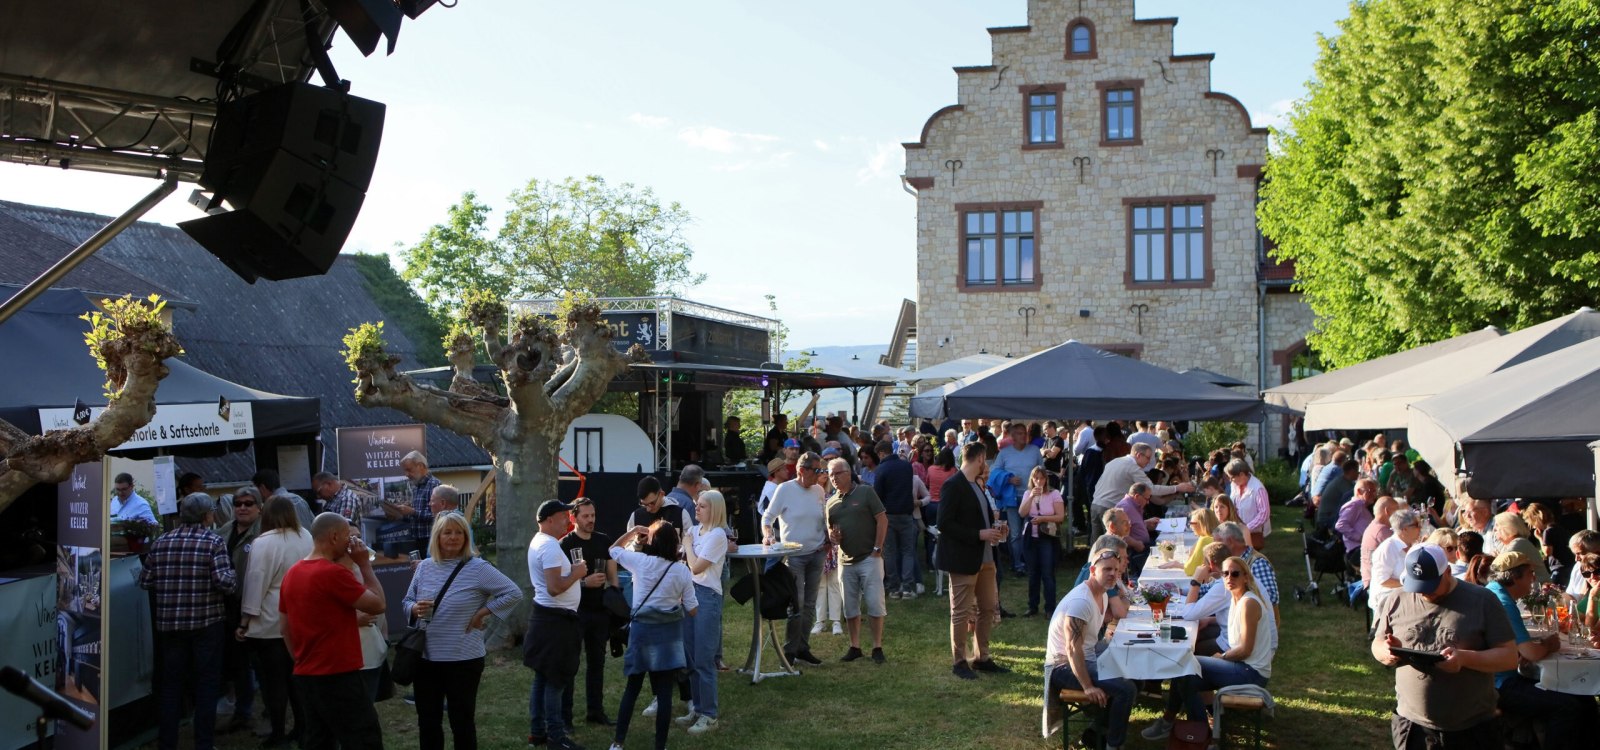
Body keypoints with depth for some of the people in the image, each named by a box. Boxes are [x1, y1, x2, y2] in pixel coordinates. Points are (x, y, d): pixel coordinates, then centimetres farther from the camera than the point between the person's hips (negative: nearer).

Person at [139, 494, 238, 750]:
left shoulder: (160, 542, 3)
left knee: (171, 683, 13)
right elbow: (225, 583, -17)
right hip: (206, 623, -3)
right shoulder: (214, 541, -9)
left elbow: (145, 582, 5)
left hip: (169, 624, 4)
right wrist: (233, 577, 4)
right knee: (206, 684, 6)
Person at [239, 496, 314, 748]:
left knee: (274, 678, 4)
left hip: (270, 623, -6)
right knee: (297, 675, 14)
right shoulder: (306, 538, 2)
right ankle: (302, 729, 18)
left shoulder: (263, 543, -16)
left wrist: (246, 620, -8)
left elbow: (255, 584, -15)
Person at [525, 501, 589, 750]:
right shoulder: (550, 547, -20)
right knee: (555, 680, -3)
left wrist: (573, 571, 8)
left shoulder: (539, 541, 12)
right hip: (556, 619, -10)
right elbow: (554, 588, -27)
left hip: (545, 616, 10)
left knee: (543, 676, 15)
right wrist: (576, 573, -14)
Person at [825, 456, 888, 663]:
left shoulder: (866, 492, -4)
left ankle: (877, 648, 6)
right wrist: (832, 536, -5)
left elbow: (882, 520, -6)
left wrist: (877, 548, -11)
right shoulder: (831, 503, 11)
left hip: (869, 558, -5)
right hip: (846, 560, 5)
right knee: (850, 608, 10)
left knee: (875, 604, -4)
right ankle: (855, 647, 21)